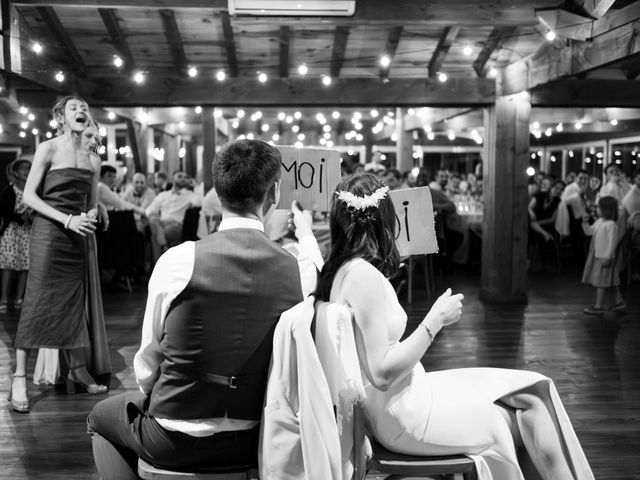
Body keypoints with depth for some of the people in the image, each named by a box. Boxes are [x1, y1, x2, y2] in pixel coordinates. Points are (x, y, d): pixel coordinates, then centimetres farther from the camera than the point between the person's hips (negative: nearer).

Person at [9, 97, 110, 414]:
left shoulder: (93, 160, 11)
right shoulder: (48, 149, -4)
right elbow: (29, 195, -8)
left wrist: (91, 216, -4)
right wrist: (67, 220, -17)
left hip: (78, 235, 5)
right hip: (48, 231, -5)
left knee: (74, 302, 9)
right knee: (37, 302, -5)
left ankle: (78, 370, 17)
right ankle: (19, 377, 1)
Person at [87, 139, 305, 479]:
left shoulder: (178, 261, -18)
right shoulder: (296, 271, -11)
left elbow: (147, 365, -7)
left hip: (177, 441, -4)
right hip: (255, 441, 4)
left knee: (100, 418, 26)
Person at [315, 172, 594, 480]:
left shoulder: (339, 269, 2)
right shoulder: (363, 275, -23)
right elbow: (382, 374, -23)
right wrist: (435, 320, -18)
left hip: (401, 400, 9)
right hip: (402, 419, -9)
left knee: (531, 395, 8)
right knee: (530, 411, 2)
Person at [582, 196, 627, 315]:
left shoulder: (611, 224, -19)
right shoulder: (599, 221, 9)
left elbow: (612, 242, -21)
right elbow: (589, 231, 19)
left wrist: (607, 257, -21)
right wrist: (585, 222, 1)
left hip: (604, 257, -9)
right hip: (597, 256, 9)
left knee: (601, 282, -3)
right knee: (610, 282, 17)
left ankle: (598, 306, 3)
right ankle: (619, 302, 26)